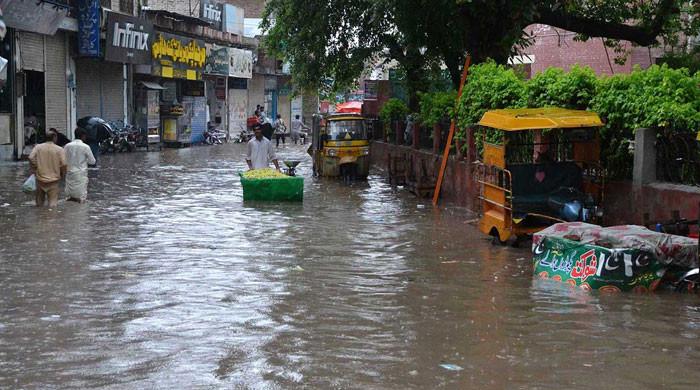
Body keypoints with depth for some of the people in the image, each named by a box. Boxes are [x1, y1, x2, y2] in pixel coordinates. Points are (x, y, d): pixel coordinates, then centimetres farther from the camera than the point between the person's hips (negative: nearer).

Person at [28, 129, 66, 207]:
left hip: (40, 178, 2)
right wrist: (62, 174, 5)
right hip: (53, 180, -2)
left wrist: (34, 170, 4)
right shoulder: (59, 149, -8)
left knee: (39, 202, 17)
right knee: (53, 202, 1)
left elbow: (31, 158, -10)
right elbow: (63, 164, -12)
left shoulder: (38, 147, -2)